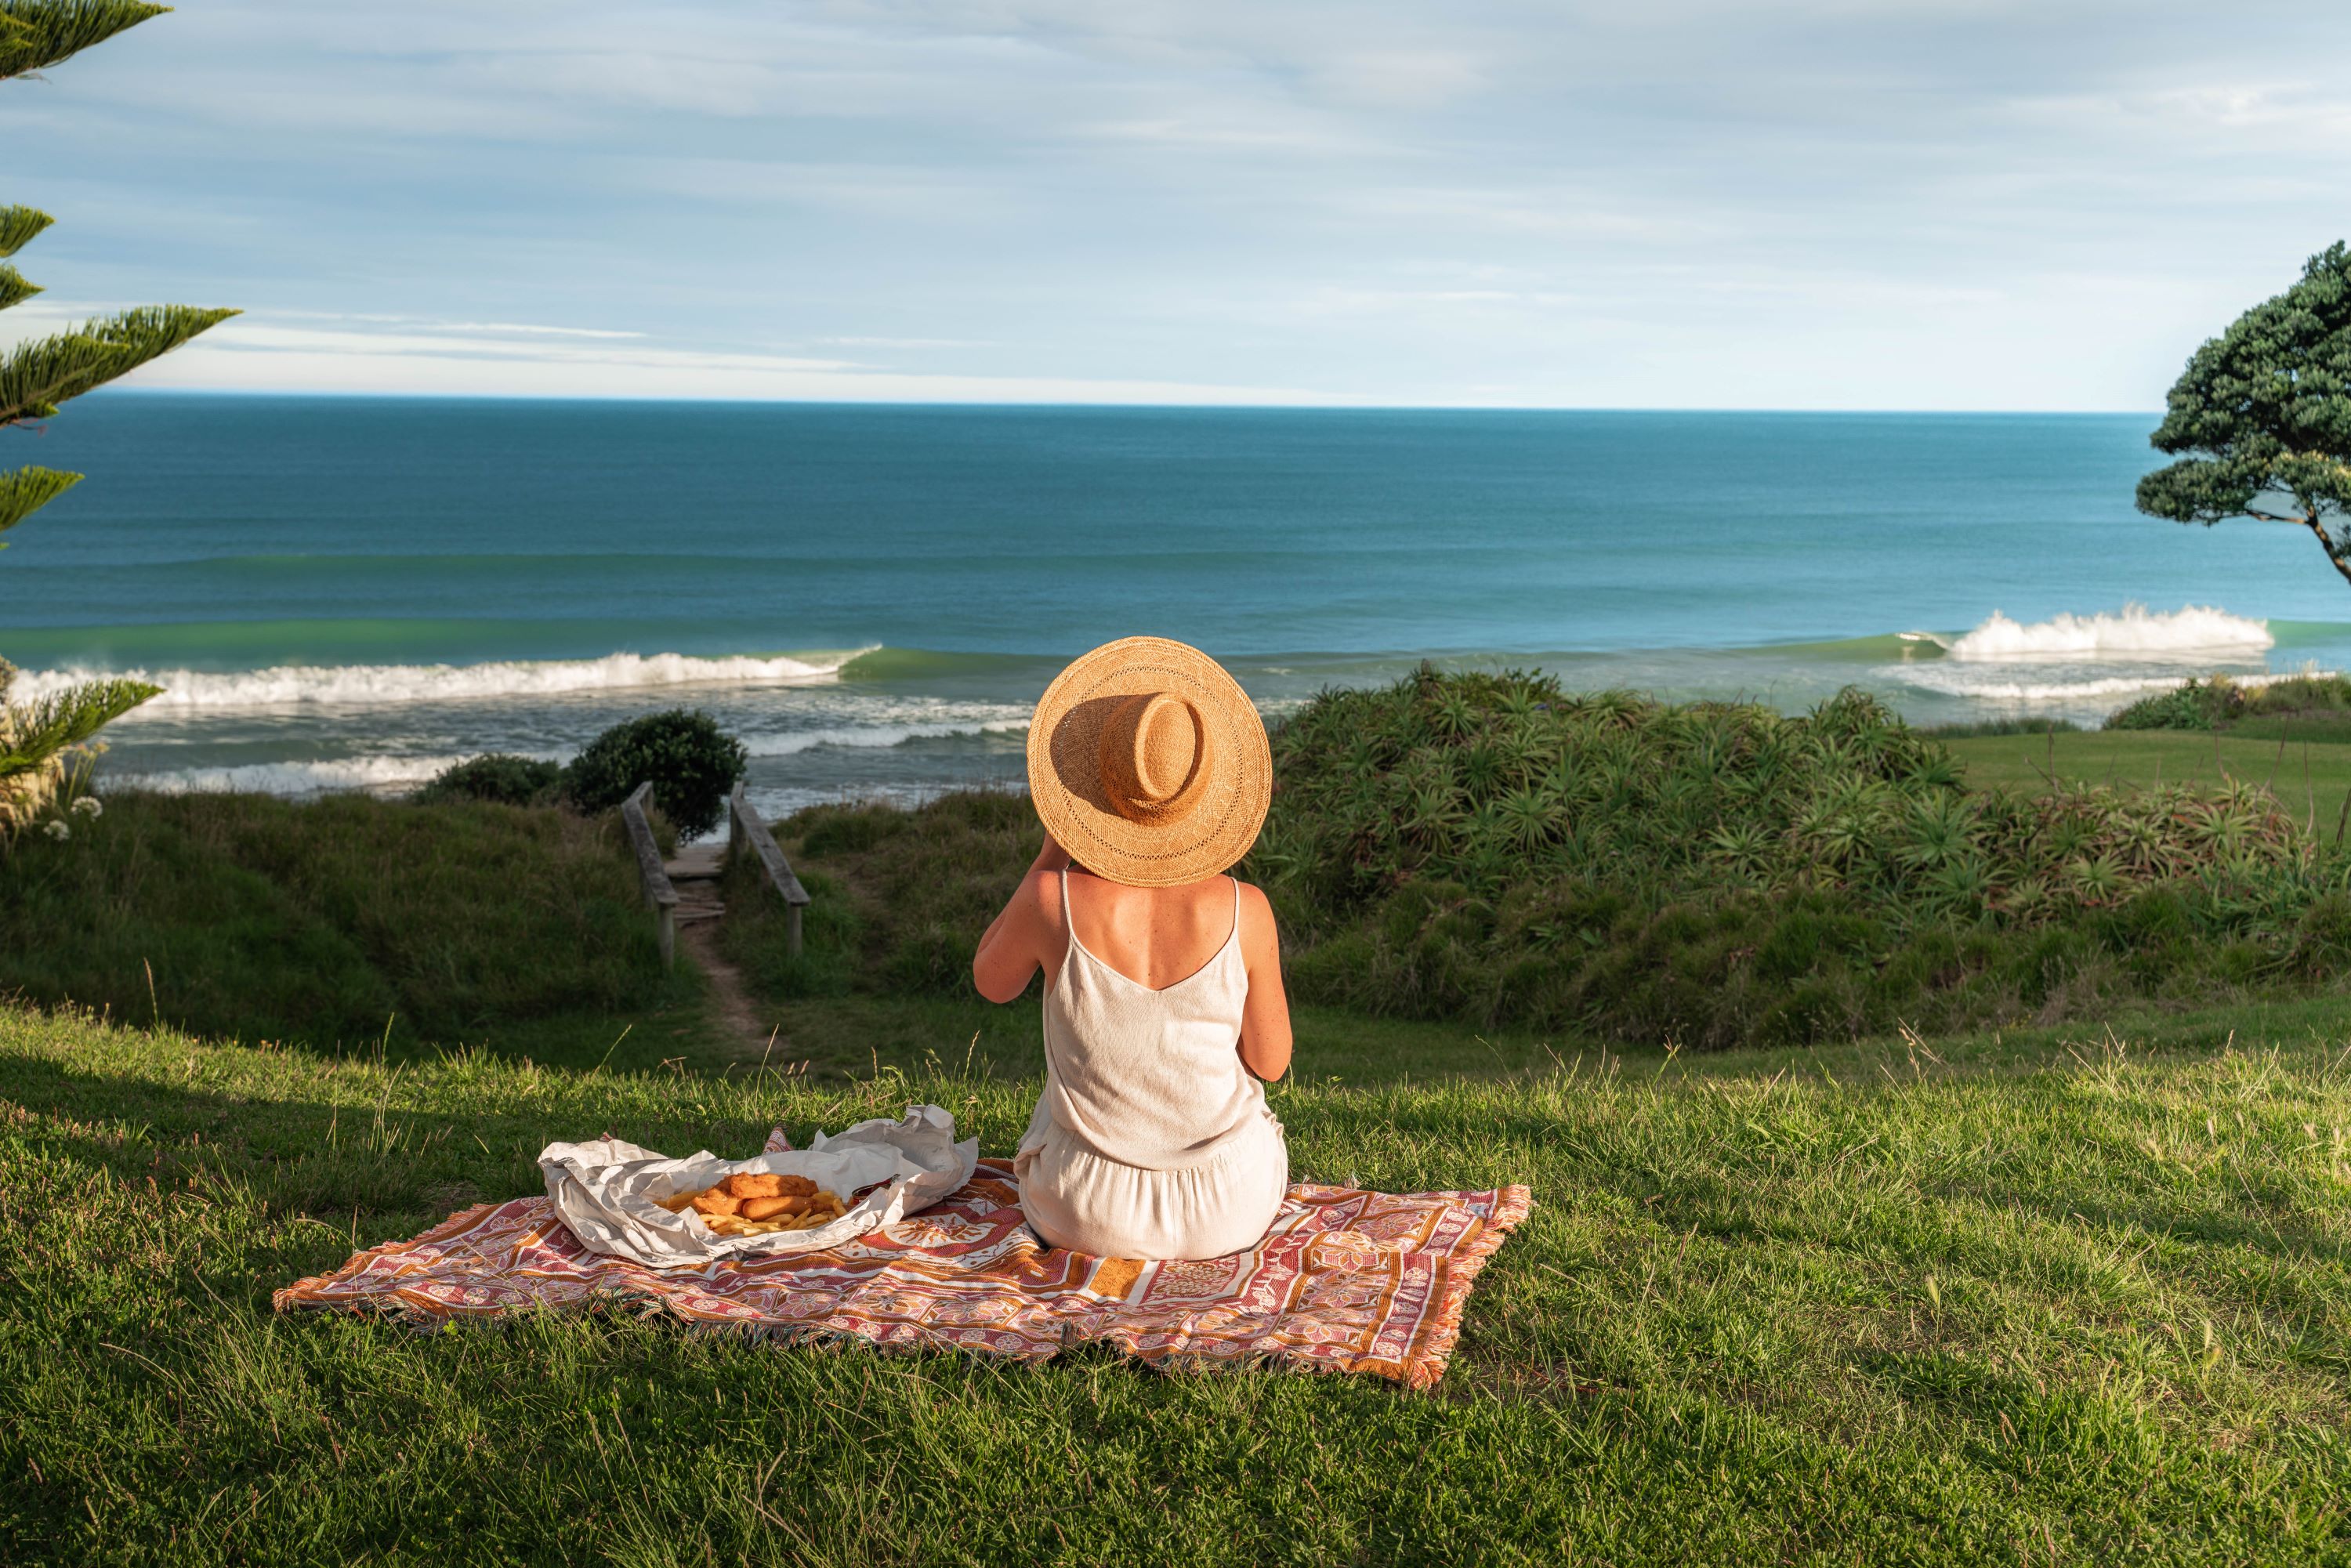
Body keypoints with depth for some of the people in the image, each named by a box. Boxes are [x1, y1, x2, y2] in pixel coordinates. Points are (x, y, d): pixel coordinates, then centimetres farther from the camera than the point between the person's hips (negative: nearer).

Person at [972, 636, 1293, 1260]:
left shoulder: (1052, 899, -21)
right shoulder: (1244, 911, -20)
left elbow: (991, 981, 2)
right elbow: (1271, 1062, -4)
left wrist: (1052, 849, 2)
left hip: (1083, 1216, 0)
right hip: (1229, 1216, 0)